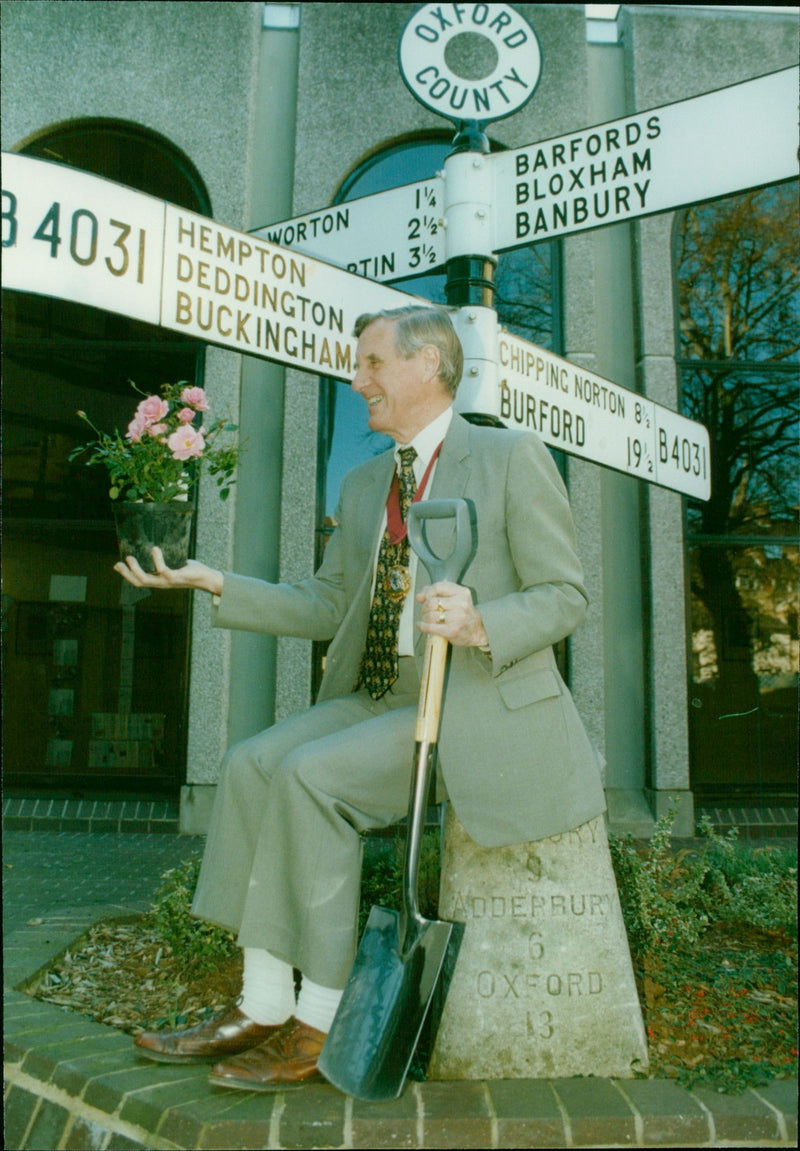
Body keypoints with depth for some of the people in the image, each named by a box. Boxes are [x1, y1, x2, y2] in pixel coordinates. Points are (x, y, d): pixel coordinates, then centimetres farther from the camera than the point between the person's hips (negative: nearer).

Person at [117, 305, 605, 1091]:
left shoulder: (512, 458, -5)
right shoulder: (363, 484, 16)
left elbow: (564, 596, -8)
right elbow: (325, 607, 15)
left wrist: (479, 625, -27)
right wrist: (216, 583, 4)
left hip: (482, 705, -7)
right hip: (380, 697, 7)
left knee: (313, 775, -25)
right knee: (254, 763, -13)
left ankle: (320, 1020, -10)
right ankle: (261, 1007, -6)